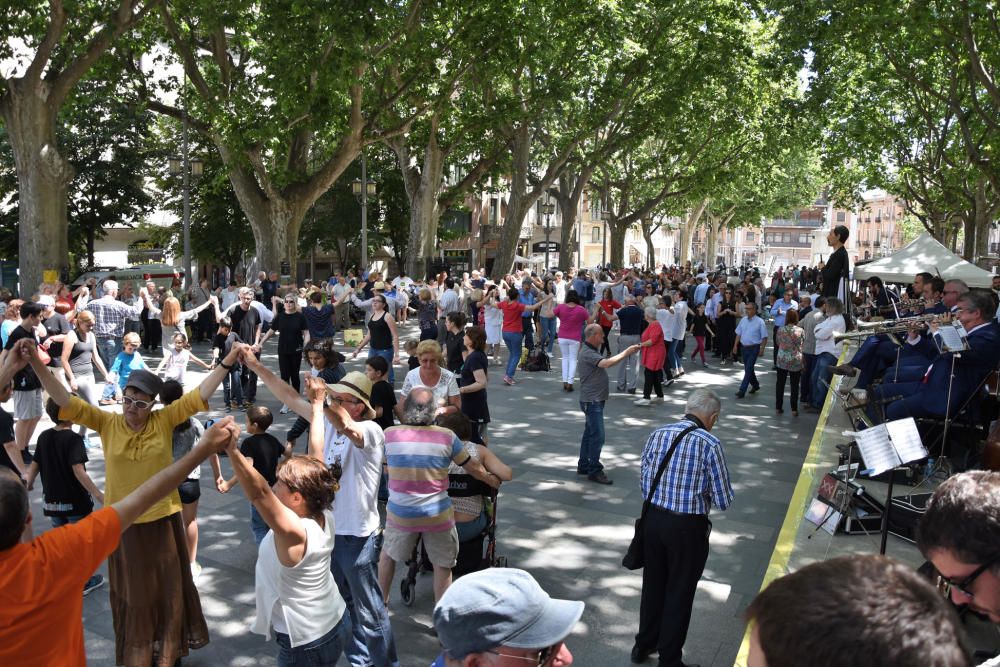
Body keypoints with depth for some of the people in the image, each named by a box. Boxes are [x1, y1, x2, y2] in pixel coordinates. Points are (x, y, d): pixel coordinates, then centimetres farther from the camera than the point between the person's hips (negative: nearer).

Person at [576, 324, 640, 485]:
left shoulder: (593, 350, 14)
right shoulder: (587, 353, -20)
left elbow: (605, 363, 15)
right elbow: (606, 363, -33)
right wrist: (626, 352, -31)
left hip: (596, 400, 10)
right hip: (591, 400, -10)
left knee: (589, 433, 16)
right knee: (597, 436, -8)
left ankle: (583, 466, 25)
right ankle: (594, 471, -2)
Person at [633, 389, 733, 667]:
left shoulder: (657, 434, -1)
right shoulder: (710, 443, -15)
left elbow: (643, 483, 7)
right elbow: (723, 501, -11)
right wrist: (703, 490, 8)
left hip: (653, 519, 5)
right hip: (688, 527, -5)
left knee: (652, 584, 22)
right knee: (679, 593, 12)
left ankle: (644, 644, 40)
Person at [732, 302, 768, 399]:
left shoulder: (760, 322, -10)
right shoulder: (743, 320, 5)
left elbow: (764, 337, -8)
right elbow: (738, 333, 12)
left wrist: (762, 349, -13)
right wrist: (735, 345, 7)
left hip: (754, 348, -6)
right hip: (744, 347, 6)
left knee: (748, 369, -9)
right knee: (747, 368, 16)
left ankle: (742, 390, -9)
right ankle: (755, 385, 38)